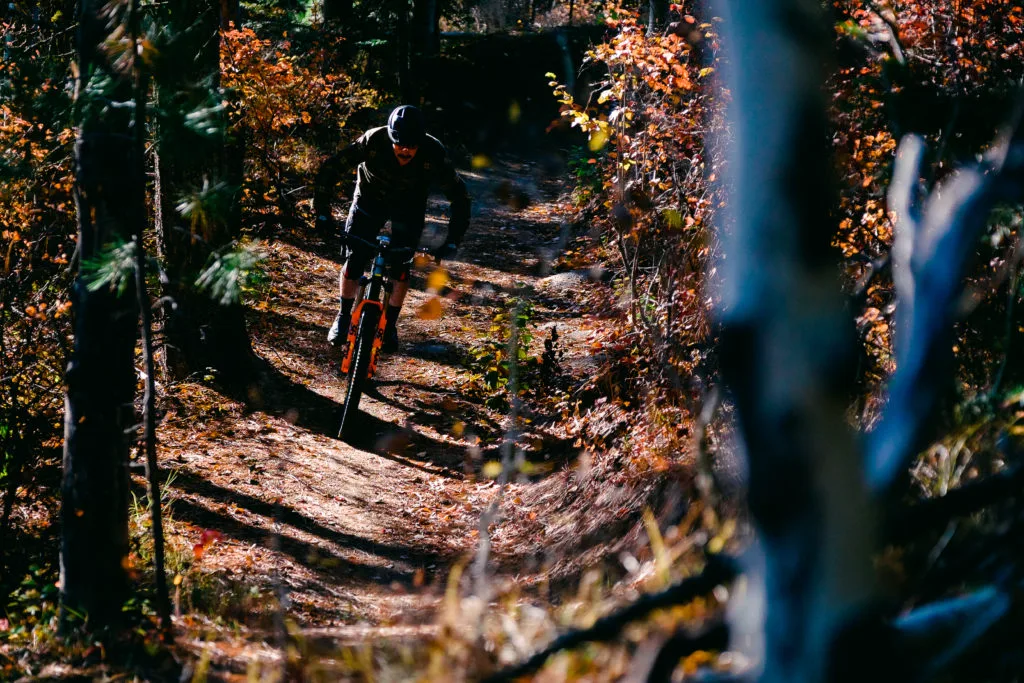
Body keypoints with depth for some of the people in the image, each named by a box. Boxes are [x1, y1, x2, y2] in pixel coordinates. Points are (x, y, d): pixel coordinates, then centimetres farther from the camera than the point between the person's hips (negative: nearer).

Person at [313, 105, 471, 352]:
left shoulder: (433, 153, -33)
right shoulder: (373, 141, -34)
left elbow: (459, 195, -22)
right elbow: (331, 168, -25)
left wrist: (453, 241, -27)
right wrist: (322, 211, -29)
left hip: (409, 206, 0)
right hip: (370, 198, 0)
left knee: (401, 266, -10)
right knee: (354, 260, -6)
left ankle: (390, 325, 11)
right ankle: (343, 317, 18)